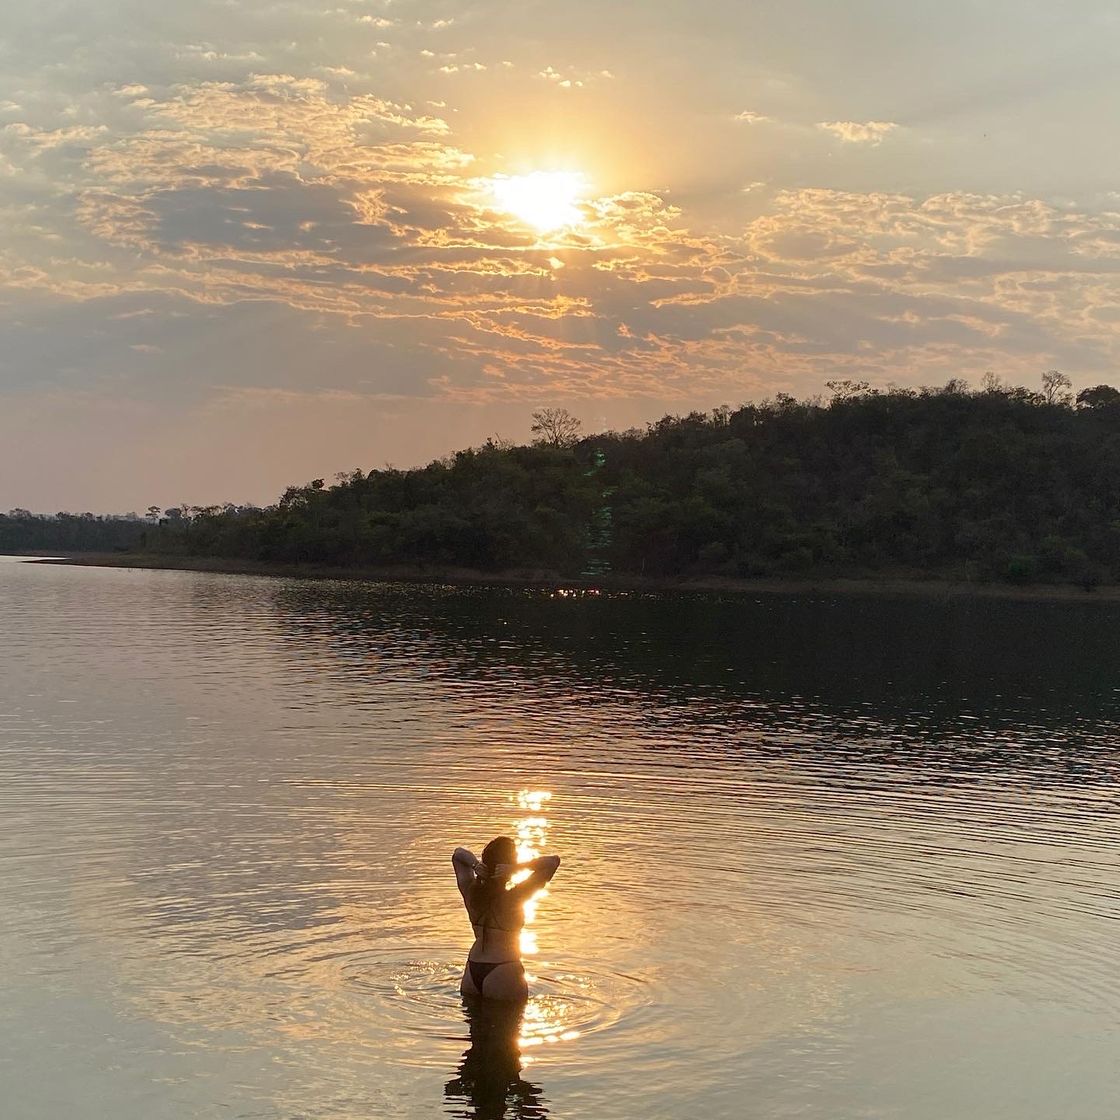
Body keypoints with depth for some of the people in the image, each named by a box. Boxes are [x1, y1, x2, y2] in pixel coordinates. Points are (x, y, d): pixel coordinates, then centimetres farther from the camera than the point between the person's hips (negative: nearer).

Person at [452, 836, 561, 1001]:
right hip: (504, 974, -6)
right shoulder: (513, 897, -18)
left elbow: (458, 853, 11)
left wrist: (475, 864, -9)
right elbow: (554, 861, -19)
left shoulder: (471, 891, -4)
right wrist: (516, 868, -24)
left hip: (472, 971, 6)